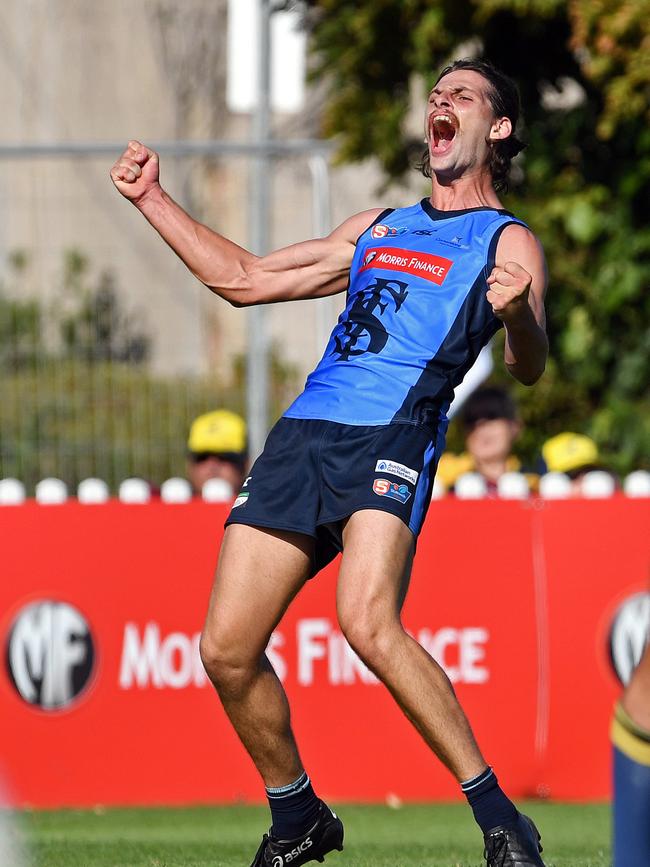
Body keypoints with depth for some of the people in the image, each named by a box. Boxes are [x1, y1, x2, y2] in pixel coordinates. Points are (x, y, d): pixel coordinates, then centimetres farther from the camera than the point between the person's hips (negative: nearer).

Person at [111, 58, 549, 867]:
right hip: (302, 433, 6)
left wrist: (518, 315, -30)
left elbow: (529, 369, -7)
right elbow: (244, 279, 33)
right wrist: (151, 198, 30)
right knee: (226, 649, -2)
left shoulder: (508, 242, 8)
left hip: (393, 435, -6)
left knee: (369, 624, -29)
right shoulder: (377, 228, 27)